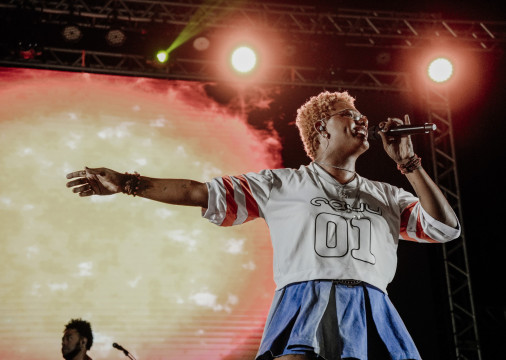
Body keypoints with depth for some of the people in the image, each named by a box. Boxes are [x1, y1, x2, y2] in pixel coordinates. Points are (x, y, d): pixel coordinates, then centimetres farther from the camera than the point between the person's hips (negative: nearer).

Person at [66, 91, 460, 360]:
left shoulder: (387, 196, 24)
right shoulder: (282, 184, 16)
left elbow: (446, 228, 15)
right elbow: (204, 192, 13)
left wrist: (409, 163, 12)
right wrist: (127, 183, 9)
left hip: (371, 314, 3)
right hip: (305, 305, -3)